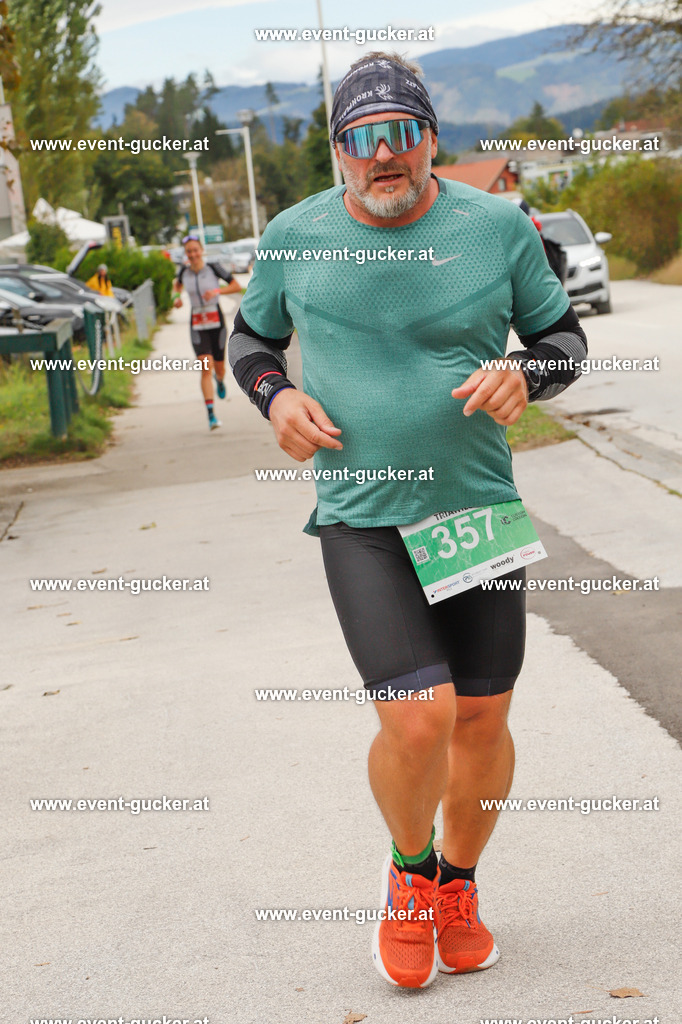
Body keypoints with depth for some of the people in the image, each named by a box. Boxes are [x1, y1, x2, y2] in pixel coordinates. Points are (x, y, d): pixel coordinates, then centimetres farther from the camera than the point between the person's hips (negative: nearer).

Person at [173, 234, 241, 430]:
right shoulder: (184, 271, 1)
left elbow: (236, 286, -1)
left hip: (216, 321, 0)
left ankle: (220, 380, 51)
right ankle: (211, 414, -16)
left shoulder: (213, 268, -6)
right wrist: (177, 297, 4)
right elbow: (177, 284, 25)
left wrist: (217, 291, -16)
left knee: (219, 367, 9)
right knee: (206, 367, -15)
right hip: (197, 324, 0)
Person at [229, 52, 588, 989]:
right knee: (418, 717, -15)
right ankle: (410, 871, 18)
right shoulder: (295, 235, 0)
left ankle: (458, 885, 34)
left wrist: (524, 377, -11)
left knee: (482, 717, 7)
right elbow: (252, 336, 17)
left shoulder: (498, 225, -1)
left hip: (480, 509, 2)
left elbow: (563, 333, 11)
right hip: (362, 518, -2)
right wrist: (275, 396, -4)